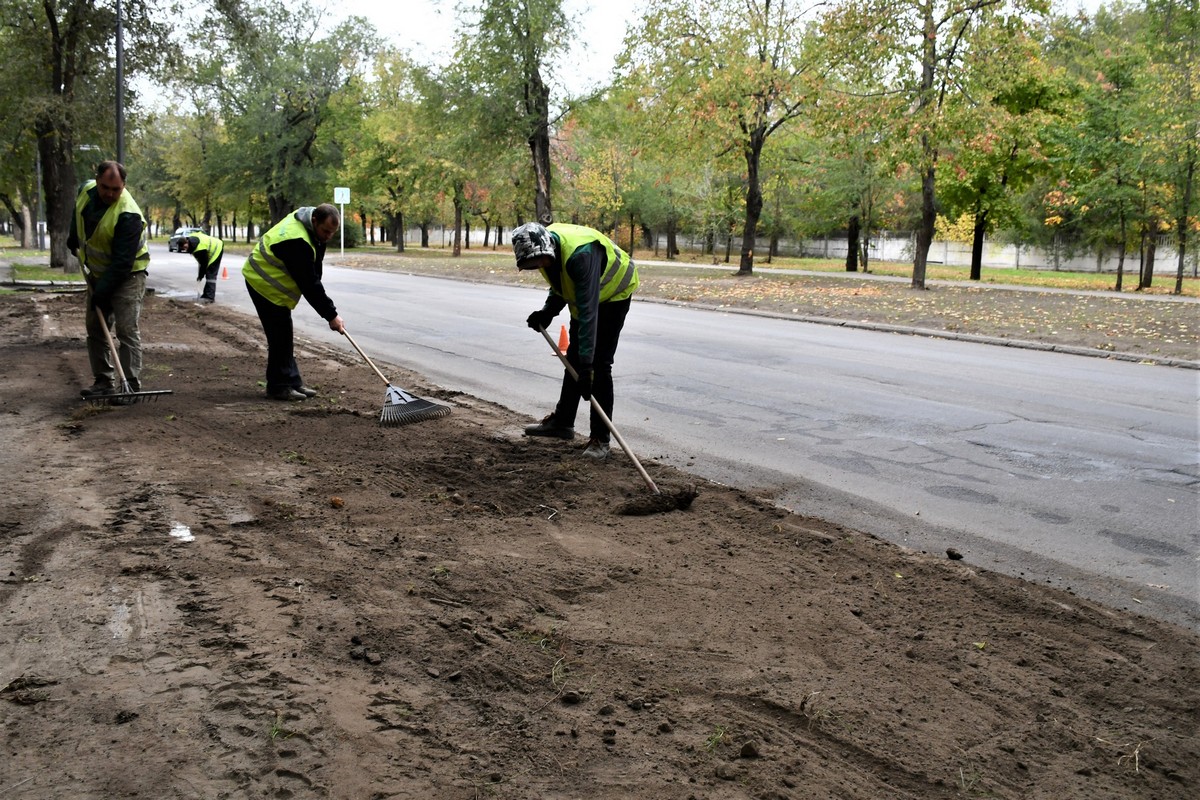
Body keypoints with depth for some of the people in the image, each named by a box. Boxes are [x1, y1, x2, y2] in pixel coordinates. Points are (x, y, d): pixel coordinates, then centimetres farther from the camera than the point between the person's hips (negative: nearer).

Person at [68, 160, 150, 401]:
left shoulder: (128, 215, -29)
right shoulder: (86, 191, -7)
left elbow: (122, 262, -29)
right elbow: (78, 217, 20)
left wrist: (102, 291, -28)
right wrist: (73, 241, 26)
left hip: (126, 275, -8)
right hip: (97, 273, 8)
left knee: (127, 329, -13)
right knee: (95, 327, 10)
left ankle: (132, 386, -12)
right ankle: (104, 381, 18)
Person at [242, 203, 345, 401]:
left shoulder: (305, 219, -2)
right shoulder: (297, 242, -33)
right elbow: (309, 284, -31)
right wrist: (331, 315, -26)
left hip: (268, 278, 10)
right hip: (264, 283, -10)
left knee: (283, 335, 12)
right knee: (280, 336, -9)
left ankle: (291, 383, 17)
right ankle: (279, 387, -1)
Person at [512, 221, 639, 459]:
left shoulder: (580, 253, -40)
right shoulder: (547, 247, -15)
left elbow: (588, 311, -43)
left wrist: (586, 362, -44)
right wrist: (547, 312, -10)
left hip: (613, 293, -8)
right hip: (581, 294, 8)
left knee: (599, 363, -13)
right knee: (573, 357, 15)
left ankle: (600, 439, -6)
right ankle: (562, 421, 29)